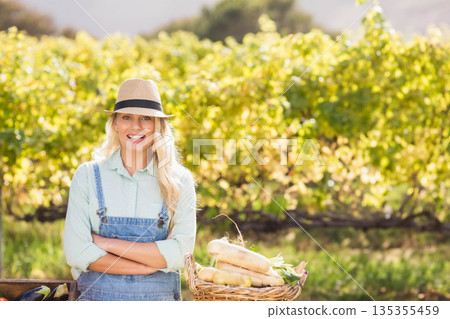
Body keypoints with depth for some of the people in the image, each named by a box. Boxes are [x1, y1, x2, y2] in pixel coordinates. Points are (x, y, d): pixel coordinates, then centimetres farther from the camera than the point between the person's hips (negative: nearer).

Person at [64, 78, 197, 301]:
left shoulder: (179, 181, 1)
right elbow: (77, 253, -7)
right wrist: (155, 262, -12)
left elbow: (181, 253, -9)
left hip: (160, 297, 1)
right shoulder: (87, 176, 1)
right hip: (98, 296, 0)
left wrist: (107, 243, -11)